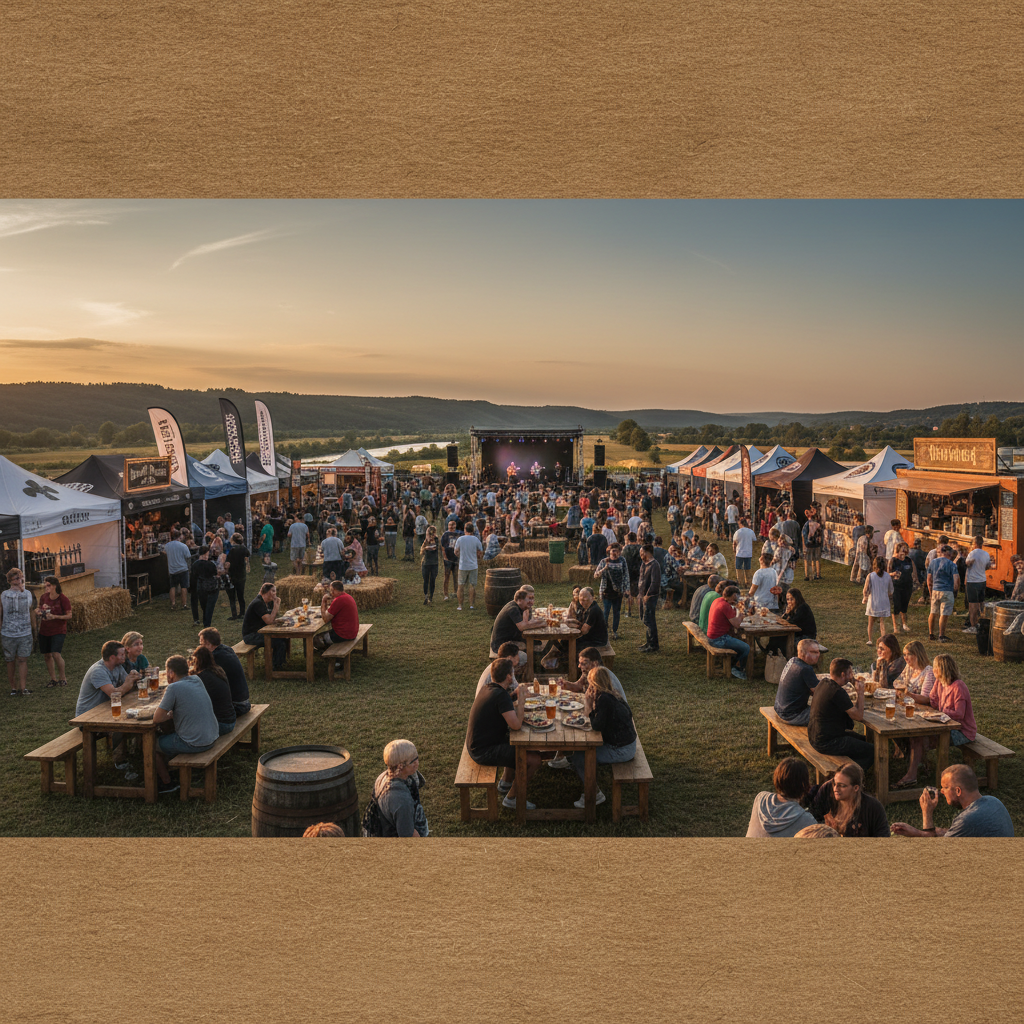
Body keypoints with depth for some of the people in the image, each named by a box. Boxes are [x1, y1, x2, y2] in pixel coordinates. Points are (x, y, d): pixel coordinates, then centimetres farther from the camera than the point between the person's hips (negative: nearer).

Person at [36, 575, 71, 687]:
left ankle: (63, 678, 1)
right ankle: (53, 679, 22)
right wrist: (38, 611, -3)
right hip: (44, 630, 6)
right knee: (46, 655, 8)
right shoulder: (44, 597, 5)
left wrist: (55, 617, -23)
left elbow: (69, 615, -10)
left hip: (58, 630, -6)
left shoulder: (63, 598, -11)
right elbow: (40, 610, 21)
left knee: (56, 654, -17)